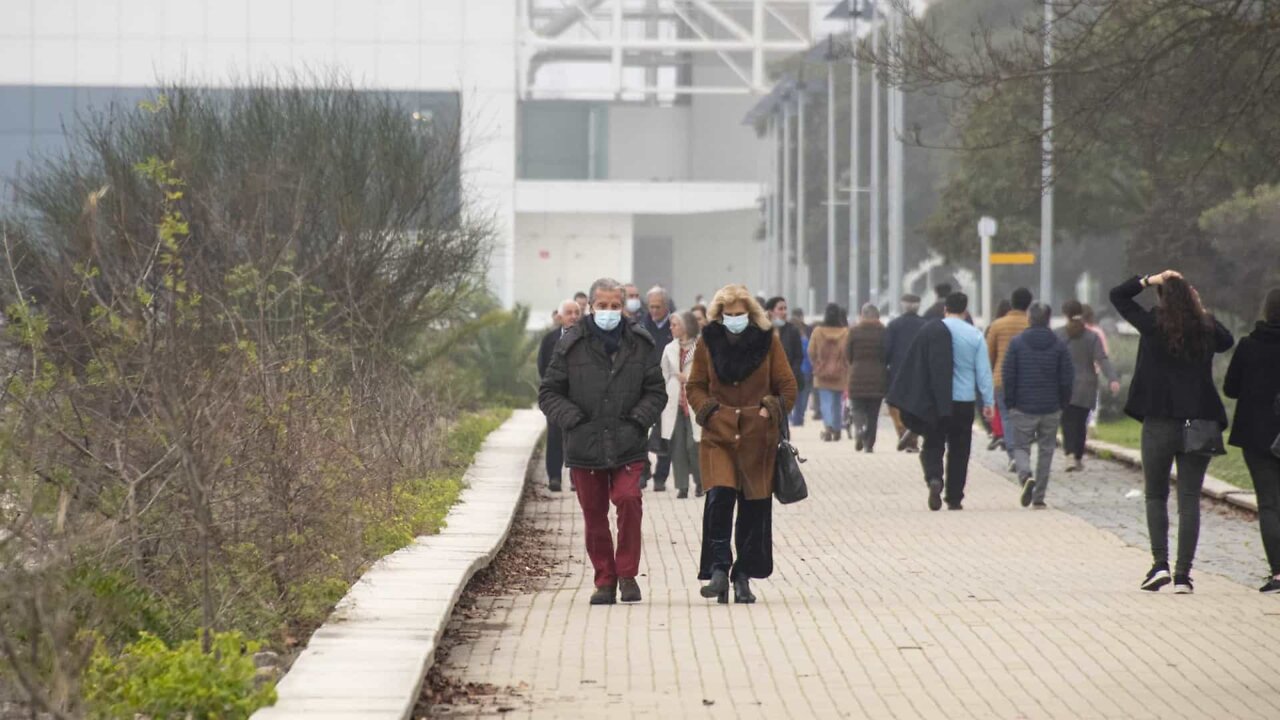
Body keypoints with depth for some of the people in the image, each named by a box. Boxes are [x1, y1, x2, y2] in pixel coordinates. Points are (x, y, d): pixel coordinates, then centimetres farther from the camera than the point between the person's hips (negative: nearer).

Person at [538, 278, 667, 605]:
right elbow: (548, 393, 6)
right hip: (584, 447, 0)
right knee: (594, 515, 5)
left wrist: (639, 418, -3)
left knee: (629, 501, -17)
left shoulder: (639, 344, 5)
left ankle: (627, 574, -4)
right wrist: (573, 418, -8)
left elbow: (656, 391, 12)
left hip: (628, 446, 0)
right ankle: (605, 581, 16)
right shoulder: (571, 345, 1)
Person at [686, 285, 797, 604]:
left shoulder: (768, 341, 2)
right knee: (719, 497, -18)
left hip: (758, 437, 0)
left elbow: (787, 387, 8)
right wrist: (708, 411, -4)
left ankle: (744, 577, 12)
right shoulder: (707, 343, 4)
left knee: (755, 507, 2)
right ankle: (718, 569, -15)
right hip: (718, 435, 0)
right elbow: (695, 386, 12)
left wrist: (770, 411, -4)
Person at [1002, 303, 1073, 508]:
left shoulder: (1016, 343, -4)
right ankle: (1039, 497, 10)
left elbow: (1008, 375, -4)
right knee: (1046, 450, 11)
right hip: (1051, 409, 1)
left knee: (1021, 446, 8)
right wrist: (1063, 403, 12)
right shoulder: (1059, 345, 0)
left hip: (1023, 407, -1)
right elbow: (1067, 378, 0)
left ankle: (1025, 476, -22)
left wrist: (1010, 403, 5)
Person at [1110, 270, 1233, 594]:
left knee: (1156, 496, 12)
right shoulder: (1206, 331, -1)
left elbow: (1118, 295, 6)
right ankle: (1183, 574, 1)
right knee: (1189, 500, 5)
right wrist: (1204, 312, 18)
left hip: (1159, 423, -2)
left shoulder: (1153, 325, -7)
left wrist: (1150, 279, 9)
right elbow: (1227, 340, 24)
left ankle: (1160, 564, -1)